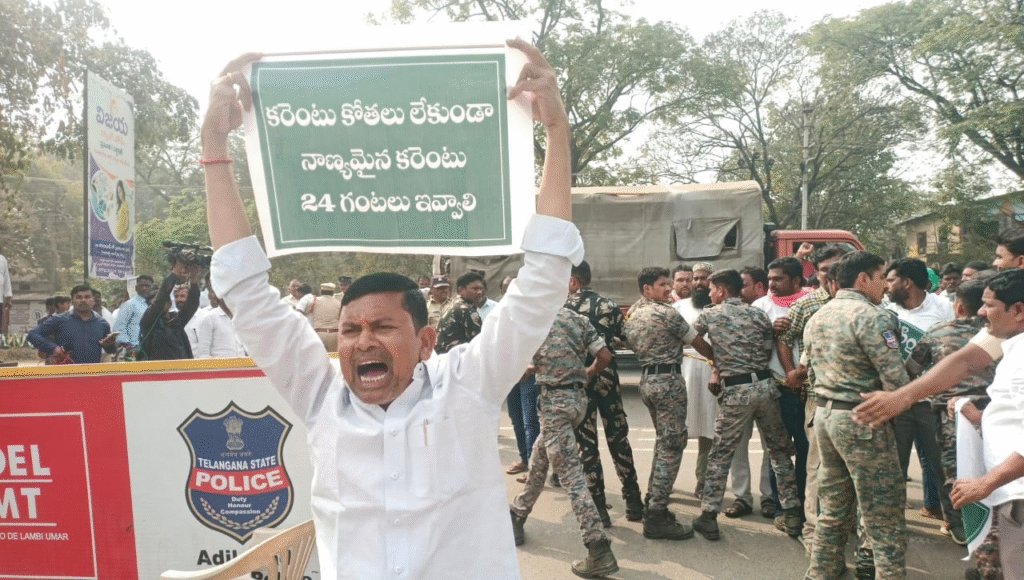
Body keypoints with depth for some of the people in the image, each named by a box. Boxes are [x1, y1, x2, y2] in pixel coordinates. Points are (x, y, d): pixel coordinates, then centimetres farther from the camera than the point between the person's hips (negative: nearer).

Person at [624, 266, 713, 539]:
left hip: (646, 379, 9)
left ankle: (653, 499, 25)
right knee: (672, 446, -6)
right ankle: (657, 517, -7)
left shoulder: (632, 315, 12)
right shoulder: (667, 313, -11)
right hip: (668, 380, -9)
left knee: (663, 441, 21)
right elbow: (699, 344, -3)